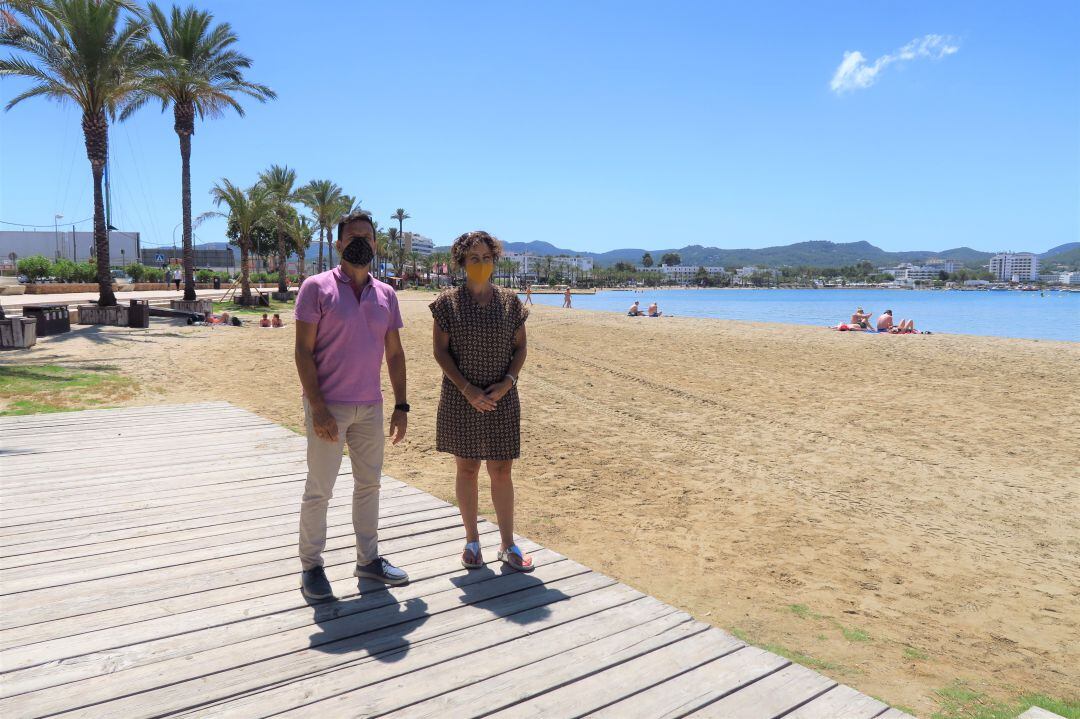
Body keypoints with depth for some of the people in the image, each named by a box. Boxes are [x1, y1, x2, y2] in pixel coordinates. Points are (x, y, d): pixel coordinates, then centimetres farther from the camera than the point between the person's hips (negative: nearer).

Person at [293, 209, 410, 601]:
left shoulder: (386, 294, 7)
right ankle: (311, 566, 18)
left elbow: (394, 353, 10)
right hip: (328, 407, -5)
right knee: (319, 489, 3)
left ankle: (368, 558, 27)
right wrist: (317, 407, -17)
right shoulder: (317, 287, -7)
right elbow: (303, 351, -11)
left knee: (369, 484, 13)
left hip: (370, 407, 5)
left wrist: (401, 405, 6)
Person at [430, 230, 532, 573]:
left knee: (502, 471, 6)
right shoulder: (448, 301, -2)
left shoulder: (510, 301, 4)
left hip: (501, 400, 1)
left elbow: (520, 347, 5)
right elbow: (440, 351, -4)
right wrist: (467, 389, -15)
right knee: (467, 469, 8)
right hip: (460, 400, -1)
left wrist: (507, 382, -11)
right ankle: (472, 541, 22)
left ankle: (507, 544, 18)